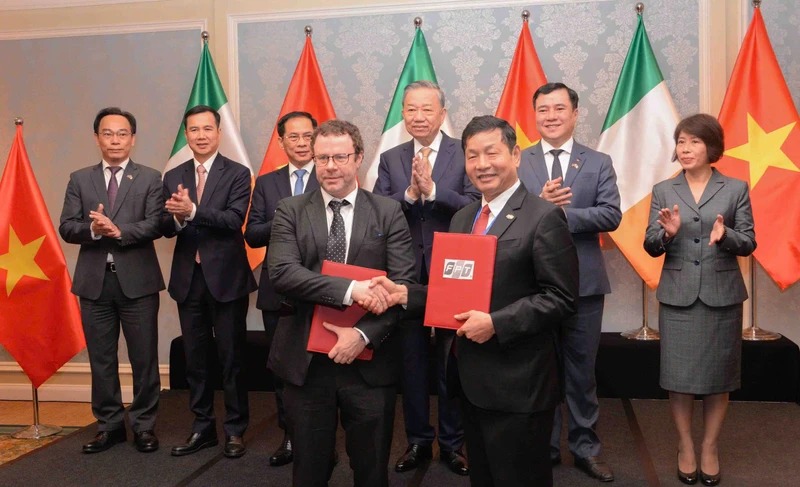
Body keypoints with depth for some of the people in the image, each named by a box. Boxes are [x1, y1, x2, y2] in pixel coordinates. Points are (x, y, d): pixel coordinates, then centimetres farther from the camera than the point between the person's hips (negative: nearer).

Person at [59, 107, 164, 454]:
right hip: (94, 281, 3)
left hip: (137, 280, -2)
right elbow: (66, 227, 2)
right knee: (101, 359, 11)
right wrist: (92, 230, -18)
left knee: (144, 358, 4)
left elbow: (155, 225, -9)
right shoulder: (80, 179, 10)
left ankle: (144, 426, 17)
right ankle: (110, 425, 24)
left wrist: (119, 230, -23)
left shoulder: (150, 178, 2)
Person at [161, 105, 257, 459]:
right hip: (188, 277, 4)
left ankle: (235, 430, 19)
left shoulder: (237, 174, -5)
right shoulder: (173, 177, 8)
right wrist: (176, 216, -20)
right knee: (194, 357, 13)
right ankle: (203, 428, 27)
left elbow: (234, 220, -18)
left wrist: (192, 211, -29)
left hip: (226, 276, -4)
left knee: (231, 356, 5)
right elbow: (167, 229, 2)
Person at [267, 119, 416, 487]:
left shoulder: (388, 212, 1)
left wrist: (364, 334, -17)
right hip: (305, 362, 0)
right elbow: (282, 272, -13)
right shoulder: (290, 211, 2)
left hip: (370, 363, 0)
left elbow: (403, 285, -6)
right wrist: (350, 289, -24)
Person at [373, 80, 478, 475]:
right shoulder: (390, 159, 7)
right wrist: (409, 193, -18)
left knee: (451, 361, 9)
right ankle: (418, 440, 28)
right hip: (405, 274, 3)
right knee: (411, 360, 13)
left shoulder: (465, 153, -3)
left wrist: (432, 189, -22)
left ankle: (453, 442, 25)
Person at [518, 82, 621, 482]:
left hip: (584, 282, 1)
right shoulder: (517, 163, 1)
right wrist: (541, 205, -25)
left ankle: (586, 448, 28)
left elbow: (611, 216, -9)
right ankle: (544, 447, 28)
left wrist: (560, 212, -20)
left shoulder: (599, 163, 3)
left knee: (582, 370, 12)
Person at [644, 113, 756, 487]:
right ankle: (685, 447, 21)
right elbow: (651, 247, 1)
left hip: (722, 294, 0)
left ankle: (710, 447, 24)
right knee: (678, 373, 4)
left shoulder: (736, 189, 3)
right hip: (678, 295, 1)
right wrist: (667, 232, -20)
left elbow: (748, 244, 0)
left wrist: (725, 236, -21)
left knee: (718, 373, 8)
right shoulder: (663, 191, 4)